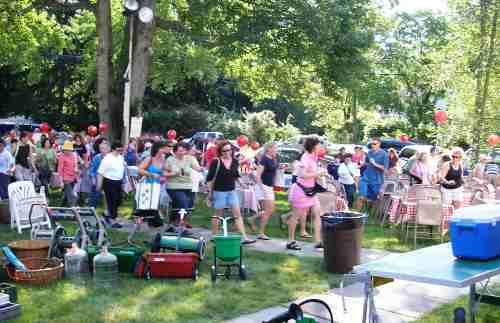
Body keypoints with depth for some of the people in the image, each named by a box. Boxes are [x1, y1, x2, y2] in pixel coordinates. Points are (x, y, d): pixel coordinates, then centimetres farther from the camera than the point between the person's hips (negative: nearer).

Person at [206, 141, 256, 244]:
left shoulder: (235, 162, 4)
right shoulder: (216, 162, -10)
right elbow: (210, 178, -7)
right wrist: (210, 192, -7)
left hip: (232, 191, 4)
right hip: (219, 191, -4)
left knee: (237, 214, -2)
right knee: (218, 214, 7)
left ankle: (244, 237, -4)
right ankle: (214, 236, 21)